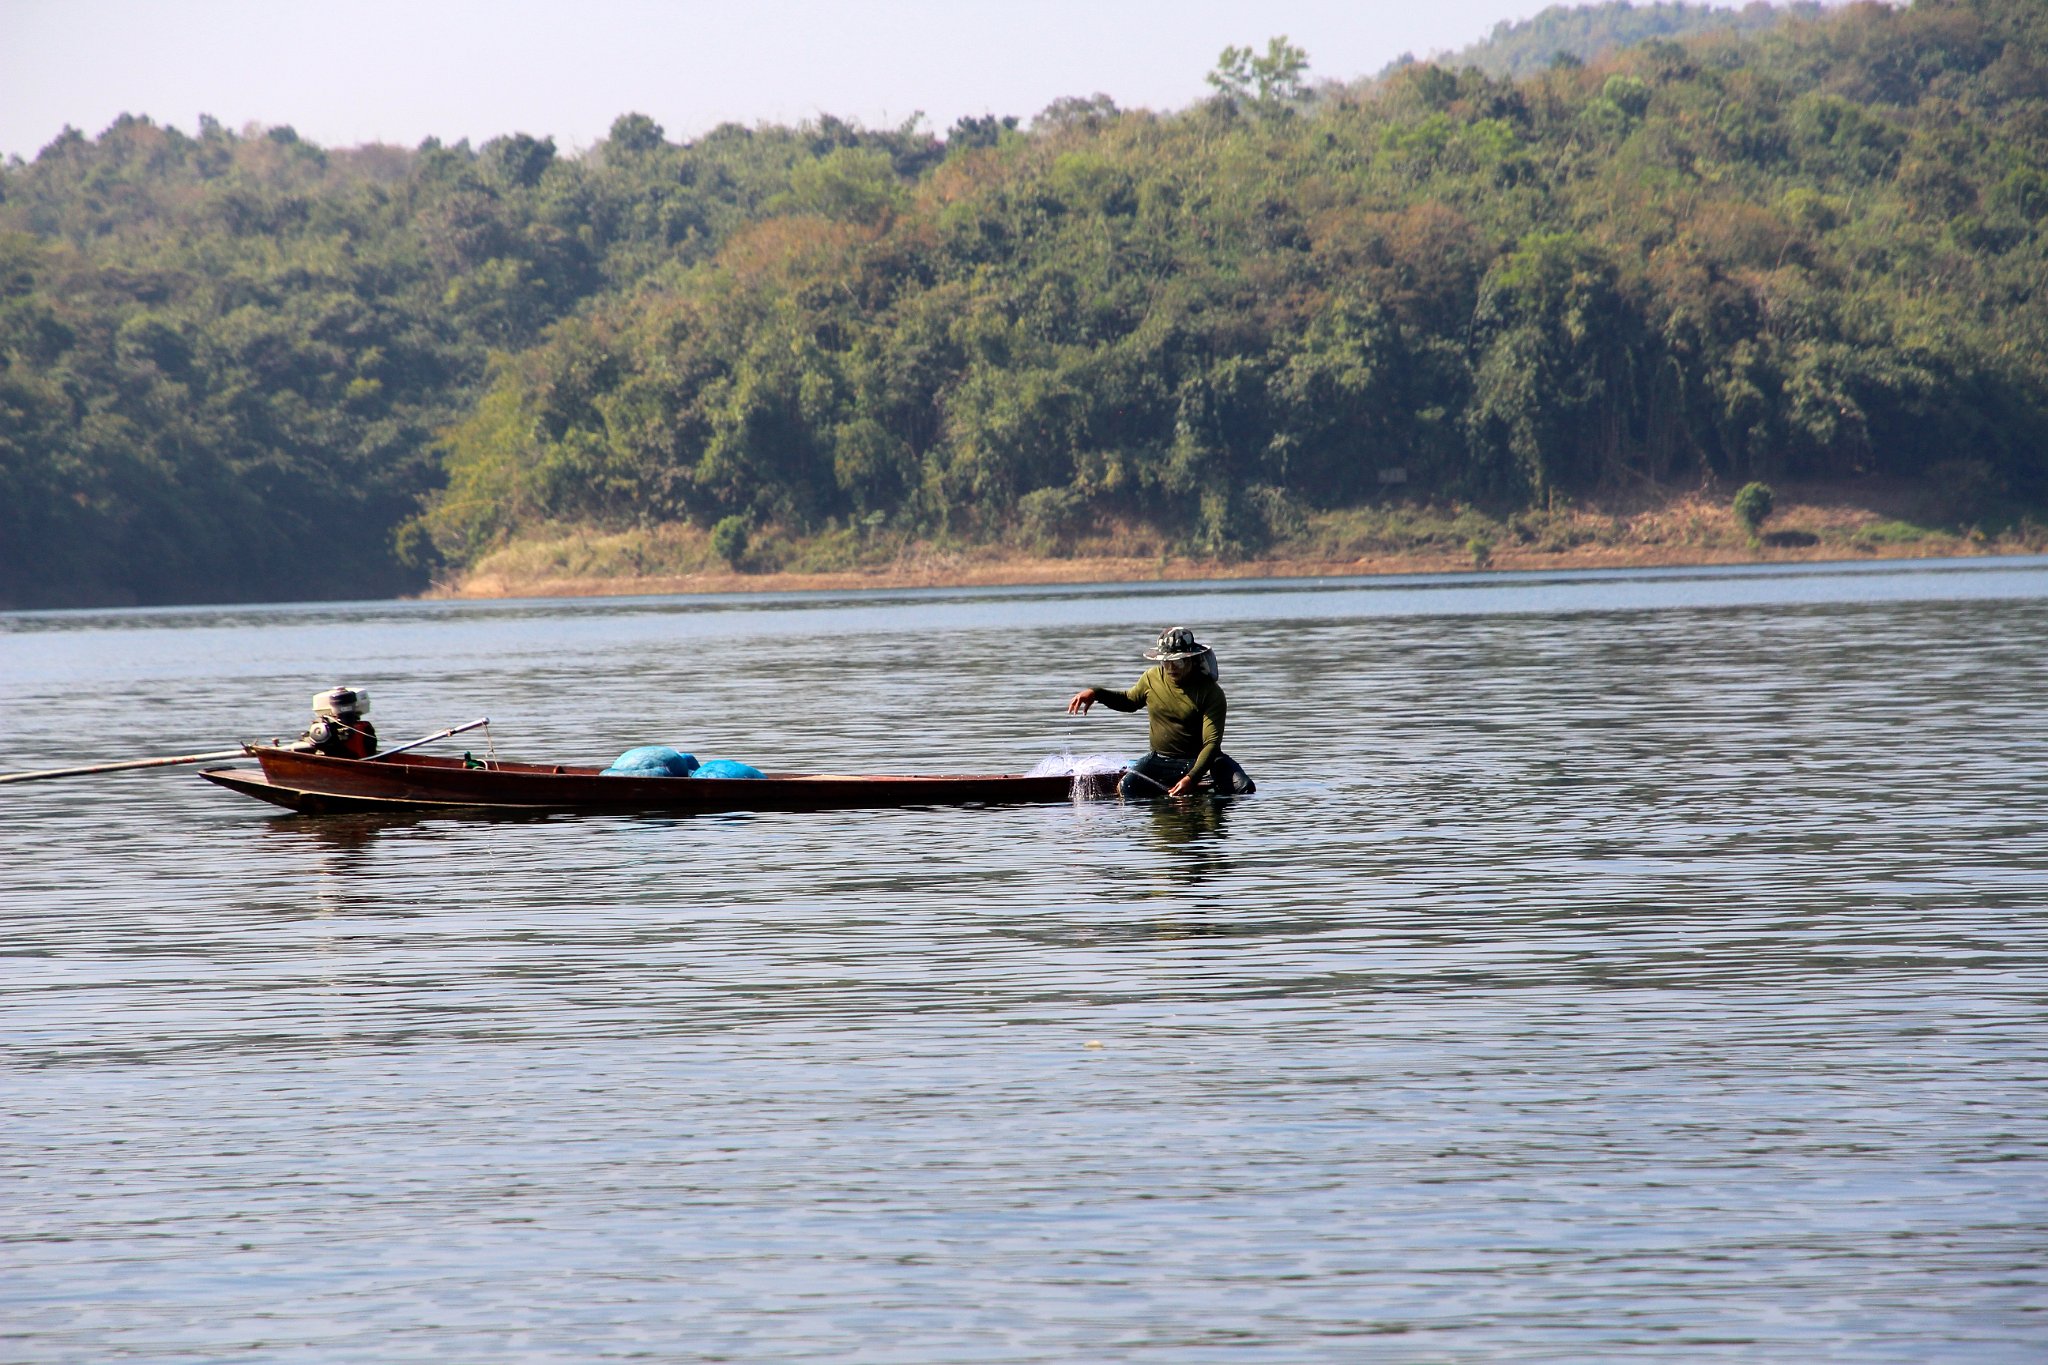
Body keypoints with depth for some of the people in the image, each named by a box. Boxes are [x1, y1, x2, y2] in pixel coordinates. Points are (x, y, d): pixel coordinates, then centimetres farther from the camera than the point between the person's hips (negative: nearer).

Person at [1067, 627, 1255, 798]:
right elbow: (1130, 701, 23)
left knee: (1244, 789, -25)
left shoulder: (1211, 693, -15)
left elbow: (1212, 742, -21)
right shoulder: (1152, 678, 0)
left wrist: (1191, 778, -35)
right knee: (1127, 788, -26)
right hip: (1161, 760, 3)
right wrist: (1096, 693, 6)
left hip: (1201, 759, -3)